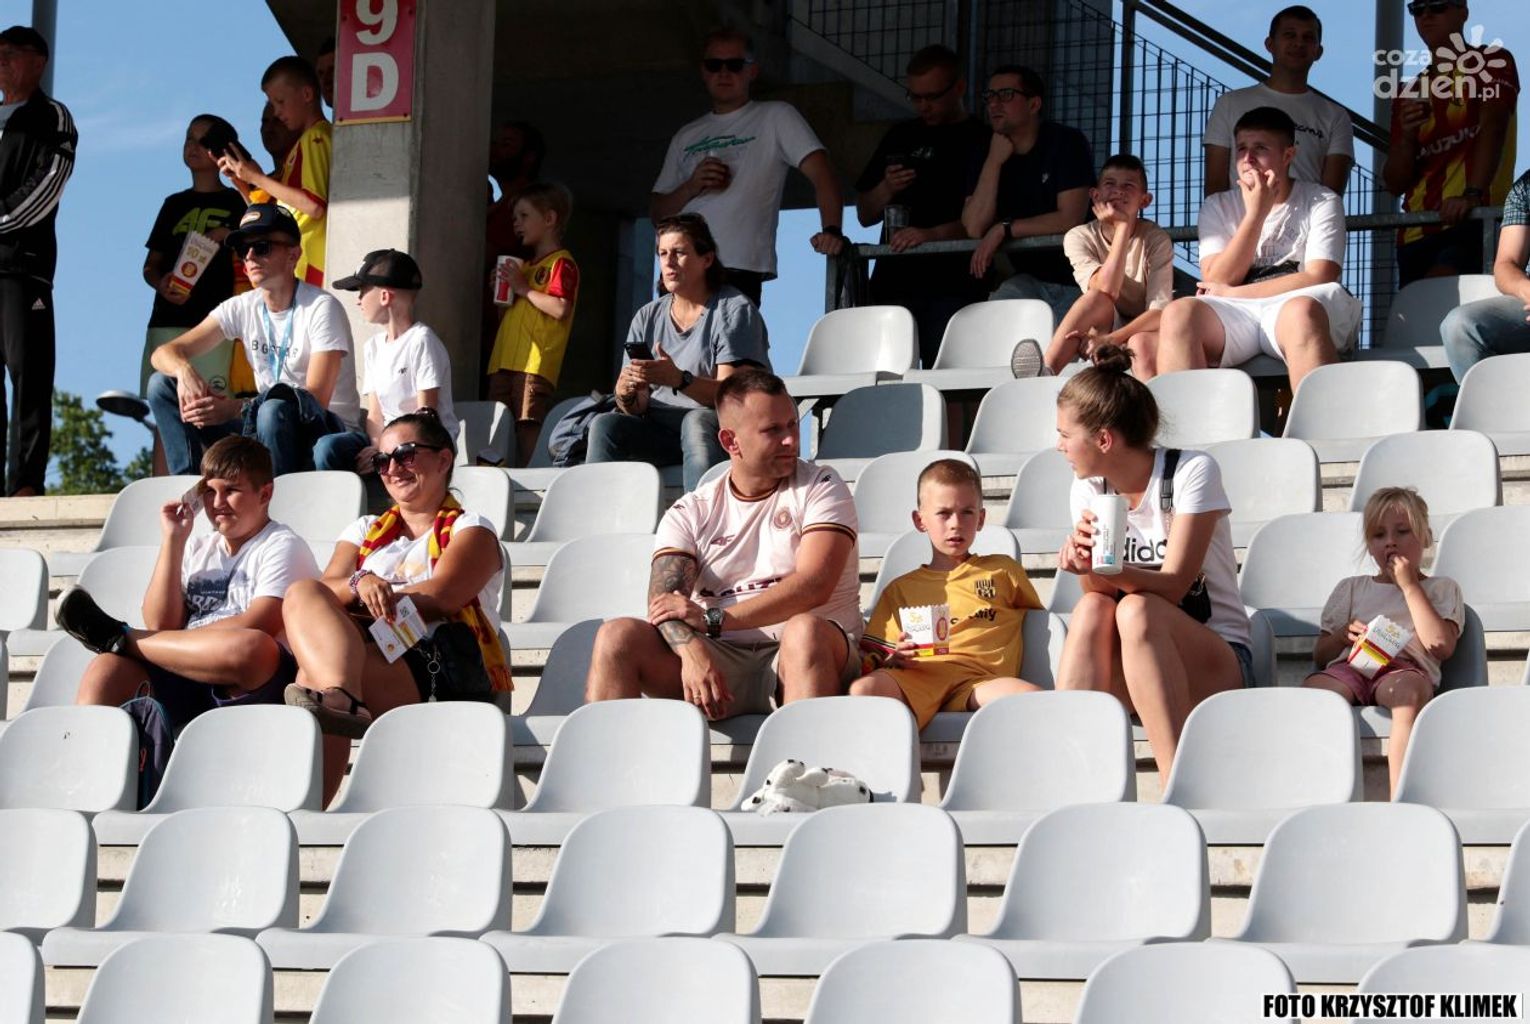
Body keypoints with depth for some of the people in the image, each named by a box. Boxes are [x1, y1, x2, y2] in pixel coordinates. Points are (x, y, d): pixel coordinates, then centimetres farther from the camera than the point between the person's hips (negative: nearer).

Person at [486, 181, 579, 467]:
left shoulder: (561, 263, -3)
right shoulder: (526, 265, 27)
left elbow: (560, 309, -17)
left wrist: (524, 289, -12)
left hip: (535, 363, -9)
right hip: (505, 362, 9)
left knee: (529, 426, -16)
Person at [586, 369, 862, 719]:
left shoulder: (820, 487, 6)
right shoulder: (692, 512, 12)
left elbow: (813, 586, -10)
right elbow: (663, 602, -3)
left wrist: (712, 619, -14)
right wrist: (691, 650, -27)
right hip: (719, 659, 3)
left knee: (806, 630, -37)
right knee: (617, 636, -18)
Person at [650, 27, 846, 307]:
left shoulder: (775, 118, 8)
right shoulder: (687, 137, 22)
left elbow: (820, 171, -4)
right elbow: (657, 211, 21)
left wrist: (832, 230, -22)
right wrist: (690, 188, -1)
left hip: (739, 273, -5)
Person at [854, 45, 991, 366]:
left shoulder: (982, 141, 5)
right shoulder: (900, 138, 21)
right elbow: (865, 215, 24)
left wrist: (932, 235, -19)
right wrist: (886, 189, 3)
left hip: (953, 288, -4)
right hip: (894, 284, 5)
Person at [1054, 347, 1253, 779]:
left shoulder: (1191, 472, -9)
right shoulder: (1088, 490, 5)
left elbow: (1174, 585, -18)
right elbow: (1098, 591, -4)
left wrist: (1108, 570, -37)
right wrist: (1087, 566, -28)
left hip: (1213, 665, -4)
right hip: (1127, 674, 4)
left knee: (1136, 610, -33)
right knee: (1091, 608, -27)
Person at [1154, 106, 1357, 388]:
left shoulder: (1321, 203, 9)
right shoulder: (1218, 207, 18)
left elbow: (1318, 279, -5)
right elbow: (1216, 281, 4)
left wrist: (1231, 293, -3)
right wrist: (1256, 213, -2)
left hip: (1294, 311, -2)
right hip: (1232, 318, 2)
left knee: (1301, 311, -38)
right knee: (1179, 313, -29)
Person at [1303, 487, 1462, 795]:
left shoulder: (1442, 589, 24)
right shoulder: (1350, 589, 31)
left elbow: (1441, 645, 3)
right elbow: (1320, 655, 25)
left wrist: (1409, 586, 8)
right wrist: (1343, 634, 1)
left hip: (1407, 666, -2)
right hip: (1349, 666, 2)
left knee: (1408, 689, -42)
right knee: (1312, 688, -35)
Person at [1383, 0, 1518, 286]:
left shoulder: (1491, 62, 7)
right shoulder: (1410, 94, 19)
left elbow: (1493, 126, -10)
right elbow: (1394, 184, 16)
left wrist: (1473, 195, -26)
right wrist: (1407, 136, -5)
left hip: (1473, 220, -6)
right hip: (1416, 233, 6)